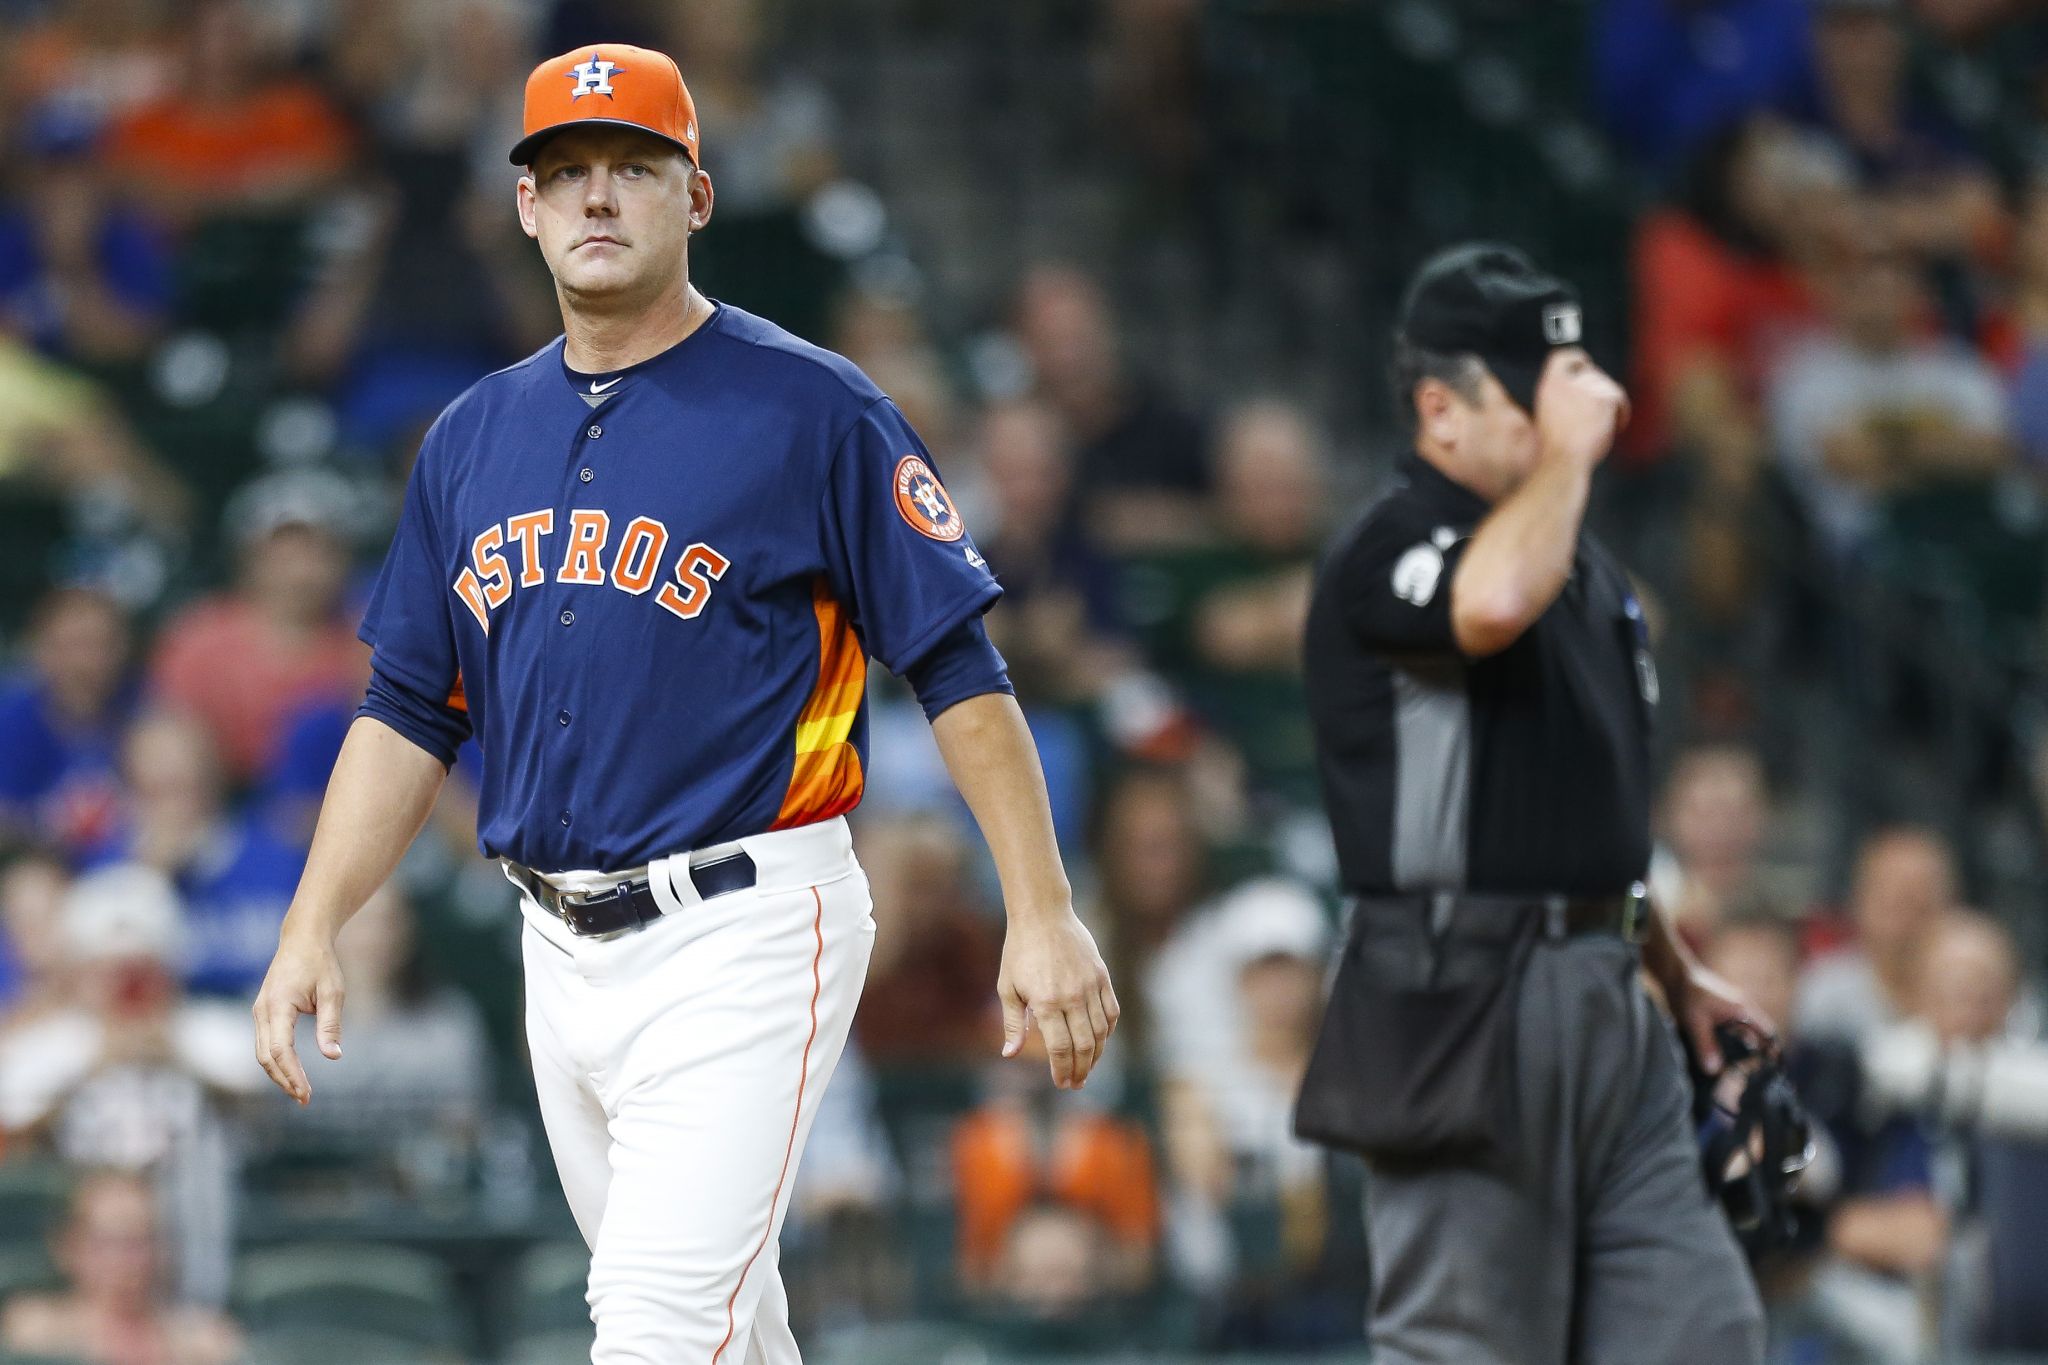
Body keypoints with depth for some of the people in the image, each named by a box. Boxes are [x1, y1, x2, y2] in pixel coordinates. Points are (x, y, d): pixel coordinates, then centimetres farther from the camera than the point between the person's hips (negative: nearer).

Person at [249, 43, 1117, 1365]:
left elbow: (960, 666, -7)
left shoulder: (809, 410, -6)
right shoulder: (475, 437, 12)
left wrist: (1043, 914, -12)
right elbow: (410, 712, 16)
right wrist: (313, 930, 5)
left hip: (742, 941, -6)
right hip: (561, 948, 6)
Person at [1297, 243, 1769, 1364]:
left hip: (1607, 1002, 9)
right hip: (1462, 1006, -9)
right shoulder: (1387, 555, -10)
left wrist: (1674, 969, 26)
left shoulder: (1578, 558, 19)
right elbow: (1493, 603, -35)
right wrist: (1567, 451, -19)